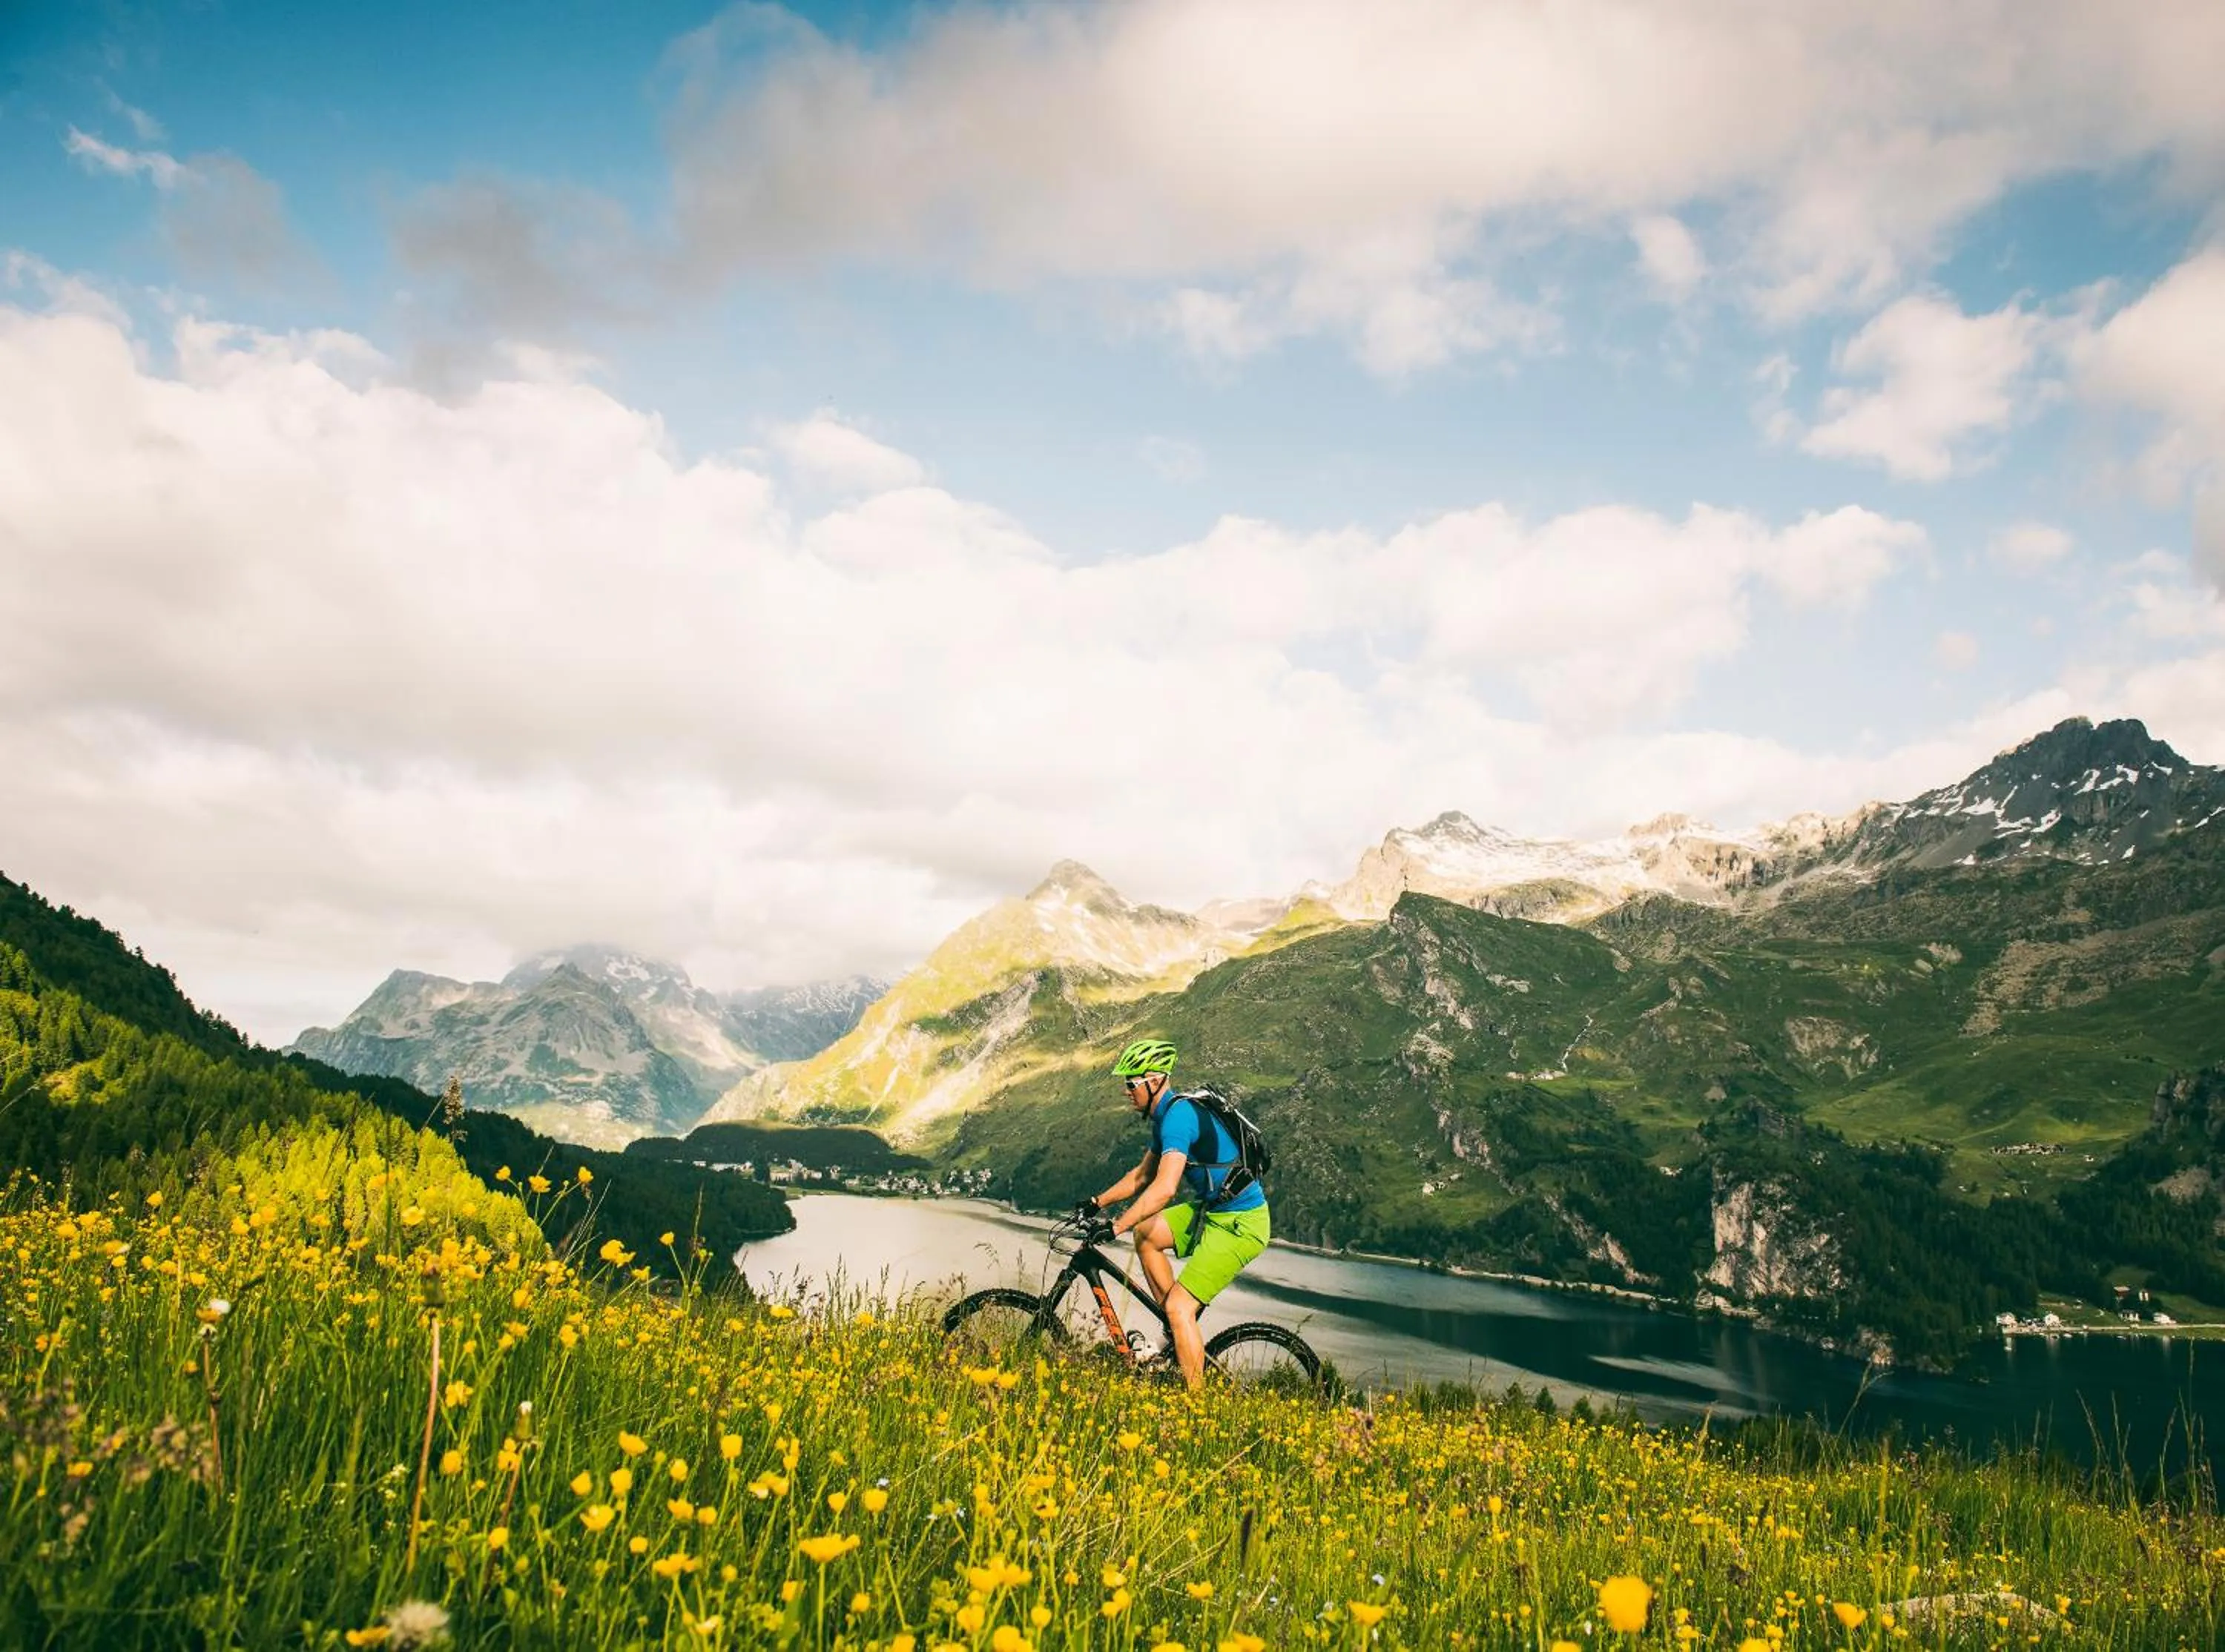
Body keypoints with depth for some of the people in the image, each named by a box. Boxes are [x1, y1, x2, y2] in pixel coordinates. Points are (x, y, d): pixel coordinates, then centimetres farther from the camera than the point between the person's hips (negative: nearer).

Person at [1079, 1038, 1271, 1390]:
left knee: (1179, 1306, -12)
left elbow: (1165, 1188, -32)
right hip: (1214, 1210, 10)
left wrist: (1116, 1227, -30)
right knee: (1146, 1233, 11)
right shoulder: (1165, 1116, 11)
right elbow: (1142, 1176, 24)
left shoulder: (1179, 1115, -21)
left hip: (1240, 1224, -10)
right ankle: (1177, 1330, 14)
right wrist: (1097, 1203, 18)